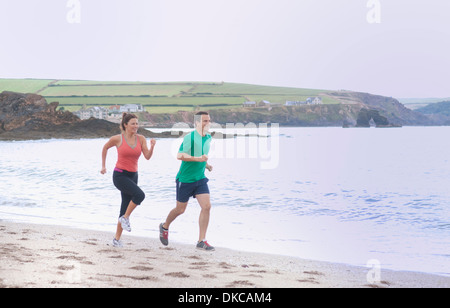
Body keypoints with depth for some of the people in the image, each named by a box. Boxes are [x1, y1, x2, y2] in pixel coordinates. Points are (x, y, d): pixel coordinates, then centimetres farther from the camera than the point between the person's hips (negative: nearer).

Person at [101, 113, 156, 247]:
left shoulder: (141, 139, 2)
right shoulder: (117, 139, -7)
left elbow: (147, 157, -5)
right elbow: (105, 148, 11)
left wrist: (152, 146, -23)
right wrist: (103, 166, 14)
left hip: (133, 176, 5)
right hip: (120, 175, -5)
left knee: (125, 208, 6)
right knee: (140, 195, -27)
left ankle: (117, 239, 16)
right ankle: (125, 218, -7)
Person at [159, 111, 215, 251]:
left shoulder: (208, 138, 8)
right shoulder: (189, 137, -16)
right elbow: (180, 156, -25)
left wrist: (206, 164, 12)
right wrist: (198, 159, -31)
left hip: (200, 179, 6)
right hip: (185, 179, -6)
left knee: (206, 206, -10)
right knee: (180, 209, 7)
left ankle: (202, 241, -4)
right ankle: (164, 227, 38)